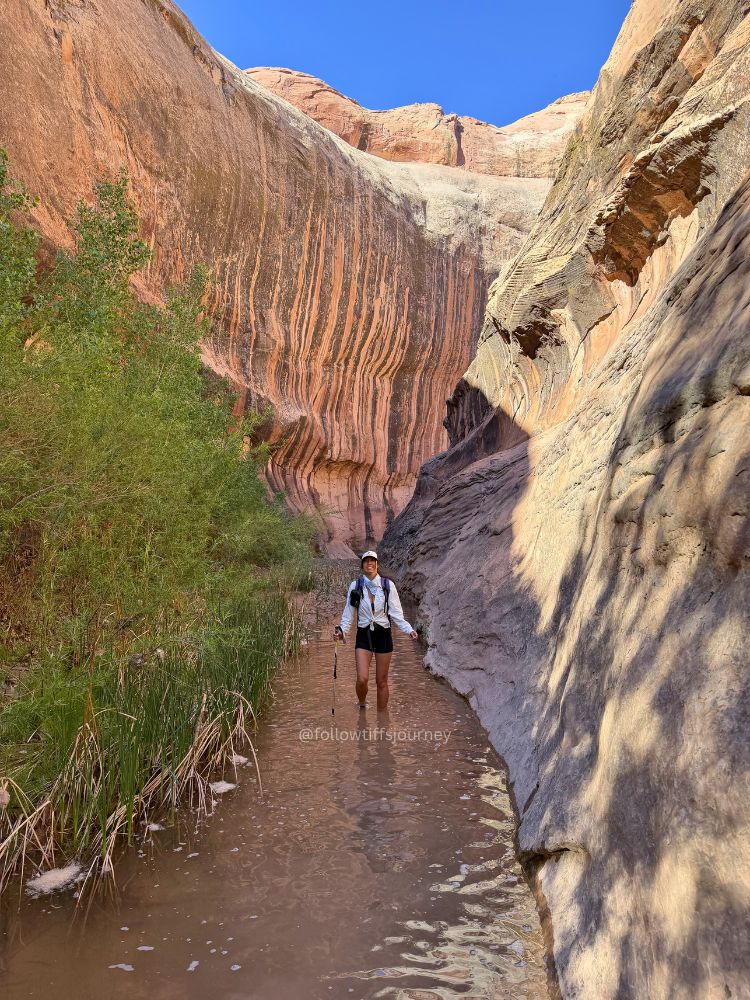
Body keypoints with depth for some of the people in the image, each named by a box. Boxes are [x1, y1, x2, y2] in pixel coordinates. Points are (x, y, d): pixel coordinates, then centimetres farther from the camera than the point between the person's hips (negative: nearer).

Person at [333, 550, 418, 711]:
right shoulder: (355, 586, -1)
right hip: (363, 636, 0)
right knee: (362, 679, -11)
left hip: (383, 635, 0)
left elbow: (396, 613, -1)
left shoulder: (388, 585, -2)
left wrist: (409, 630, -13)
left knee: (382, 681, 6)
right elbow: (348, 613, 4)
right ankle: (361, 706, 20)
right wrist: (341, 630, -10)